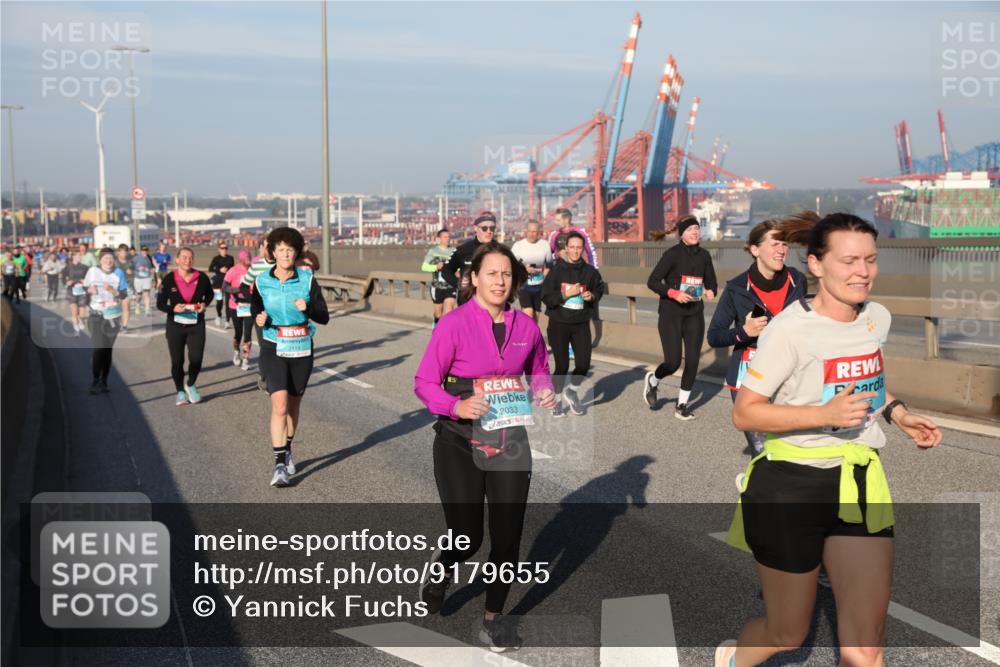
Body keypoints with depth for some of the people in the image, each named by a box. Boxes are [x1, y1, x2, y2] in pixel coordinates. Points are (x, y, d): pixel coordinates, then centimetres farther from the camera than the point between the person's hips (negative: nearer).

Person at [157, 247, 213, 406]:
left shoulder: (202, 278, -4)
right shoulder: (169, 279, -7)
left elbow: (209, 294, 17)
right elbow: (160, 304, -2)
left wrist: (205, 304, -4)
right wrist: (173, 308, -22)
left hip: (196, 325, 1)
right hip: (175, 326, 0)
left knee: (196, 359, -5)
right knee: (177, 361, 5)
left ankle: (191, 385, 25)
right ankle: (180, 392, 23)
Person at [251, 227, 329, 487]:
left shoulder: (307, 280, -4)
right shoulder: (261, 281, -3)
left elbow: (324, 317, -6)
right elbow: (255, 309, 14)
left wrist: (308, 308, -26)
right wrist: (258, 319, -9)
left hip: (301, 349, 1)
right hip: (273, 349, -1)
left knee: (293, 406, 14)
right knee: (280, 405, -17)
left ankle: (287, 451, 37)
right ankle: (279, 464, -14)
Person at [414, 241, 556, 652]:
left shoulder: (525, 326, 0)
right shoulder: (454, 324, -13)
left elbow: (538, 369, 19)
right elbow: (424, 382, -11)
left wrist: (544, 390, -3)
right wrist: (456, 406, -28)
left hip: (510, 441, 4)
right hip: (460, 444, -4)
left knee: (507, 536, 5)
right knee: (467, 538, -2)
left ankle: (494, 619, 26)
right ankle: (441, 569, 36)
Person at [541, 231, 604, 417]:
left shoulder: (589, 271, 0)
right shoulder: (557, 270, -7)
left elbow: (600, 288, 17)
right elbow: (546, 297, -8)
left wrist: (592, 296, -3)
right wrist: (566, 293, -18)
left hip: (581, 324, 2)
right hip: (559, 323, -2)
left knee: (583, 364, -3)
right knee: (562, 365, 1)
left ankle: (571, 391, 27)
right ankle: (557, 400, 23)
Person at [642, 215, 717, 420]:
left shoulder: (704, 255, 5)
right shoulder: (673, 254, -10)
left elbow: (712, 282, 17)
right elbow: (652, 282, -10)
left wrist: (710, 291, -6)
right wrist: (674, 293, -22)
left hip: (694, 314, 5)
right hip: (671, 314, -4)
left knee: (692, 361, 0)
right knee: (673, 362, -9)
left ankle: (682, 405, 16)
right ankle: (652, 380, 25)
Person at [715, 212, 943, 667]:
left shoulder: (878, 318, 3)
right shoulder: (790, 329, -17)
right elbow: (744, 414, -16)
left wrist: (897, 413, 4)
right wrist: (825, 414, -27)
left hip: (861, 483, 5)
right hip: (792, 488, -5)